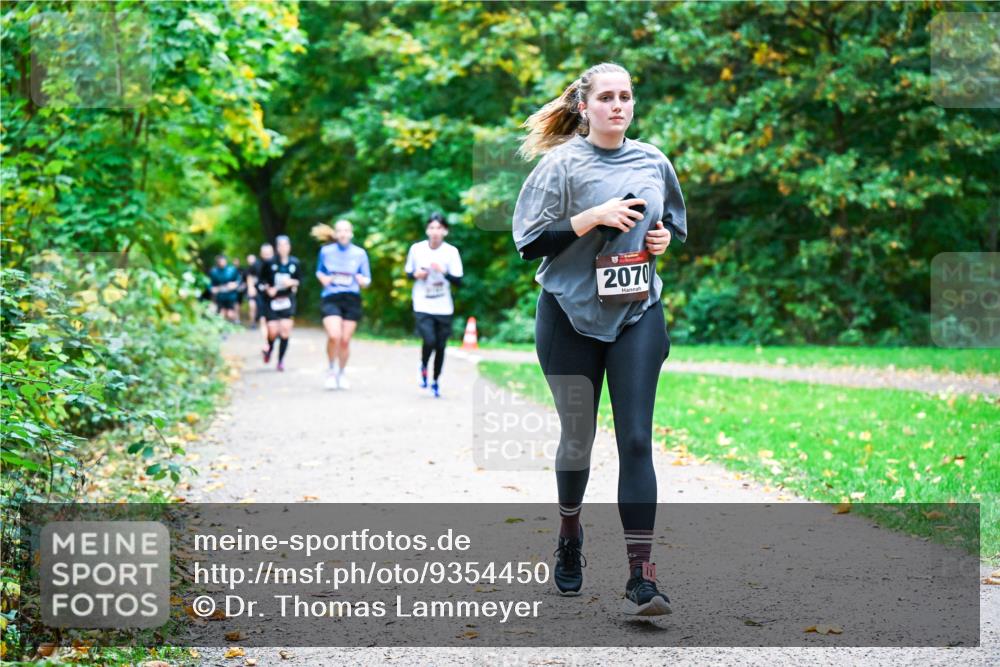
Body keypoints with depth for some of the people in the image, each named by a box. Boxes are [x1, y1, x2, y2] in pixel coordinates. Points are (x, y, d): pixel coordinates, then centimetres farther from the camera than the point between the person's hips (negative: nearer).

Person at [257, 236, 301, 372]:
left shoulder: (294, 263, 1)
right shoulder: (269, 263, -5)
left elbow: (299, 280, 11)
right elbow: (261, 280, 4)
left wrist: (293, 283, -10)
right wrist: (267, 289, -14)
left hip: (287, 300, 1)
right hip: (272, 300, -1)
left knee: (286, 329, -8)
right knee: (272, 331, -7)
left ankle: (281, 359, 4)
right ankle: (270, 349, 28)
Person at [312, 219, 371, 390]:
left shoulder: (360, 253, 4)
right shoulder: (326, 251, 4)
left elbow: (367, 280, 9)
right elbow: (319, 271, 19)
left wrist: (362, 281, -14)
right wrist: (322, 278, -3)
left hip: (352, 299, 1)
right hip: (331, 298, -1)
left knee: (345, 340, 4)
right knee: (334, 336, -21)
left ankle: (342, 374, 27)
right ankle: (331, 370, 3)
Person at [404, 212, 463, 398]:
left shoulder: (451, 251, -5)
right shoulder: (416, 249, -3)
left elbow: (458, 280, -6)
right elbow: (408, 272, 12)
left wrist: (444, 272, -23)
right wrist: (416, 274, -10)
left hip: (444, 307, 1)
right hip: (422, 306, -1)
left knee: (440, 346, 6)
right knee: (429, 341, -19)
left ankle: (436, 381, 28)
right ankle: (423, 367, 13)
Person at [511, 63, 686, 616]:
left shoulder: (652, 161, 8)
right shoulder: (562, 164, -5)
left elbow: (675, 221, 24)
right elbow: (529, 242, -10)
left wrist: (665, 237, 1)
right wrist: (595, 217, -19)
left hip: (637, 315, 2)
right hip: (570, 316, -2)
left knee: (636, 440, -8)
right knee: (577, 436, 11)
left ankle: (642, 578, -10)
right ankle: (569, 535, 39)